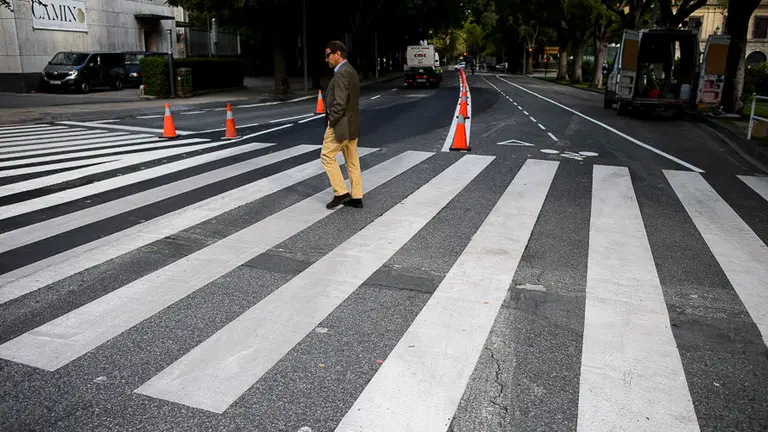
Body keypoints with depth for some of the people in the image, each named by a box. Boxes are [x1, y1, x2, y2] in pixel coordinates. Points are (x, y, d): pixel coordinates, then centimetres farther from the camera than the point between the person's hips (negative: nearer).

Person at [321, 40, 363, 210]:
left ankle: (341, 193, 1)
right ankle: (356, 197, 14)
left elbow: (340, 103, -23)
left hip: (341, 124, -10)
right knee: (352, 161, 10)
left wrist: (331, 122, -13)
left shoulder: (342, 73, -17)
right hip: (351, 123, 10)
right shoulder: (350, 71, 15)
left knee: (327, 156, 0)